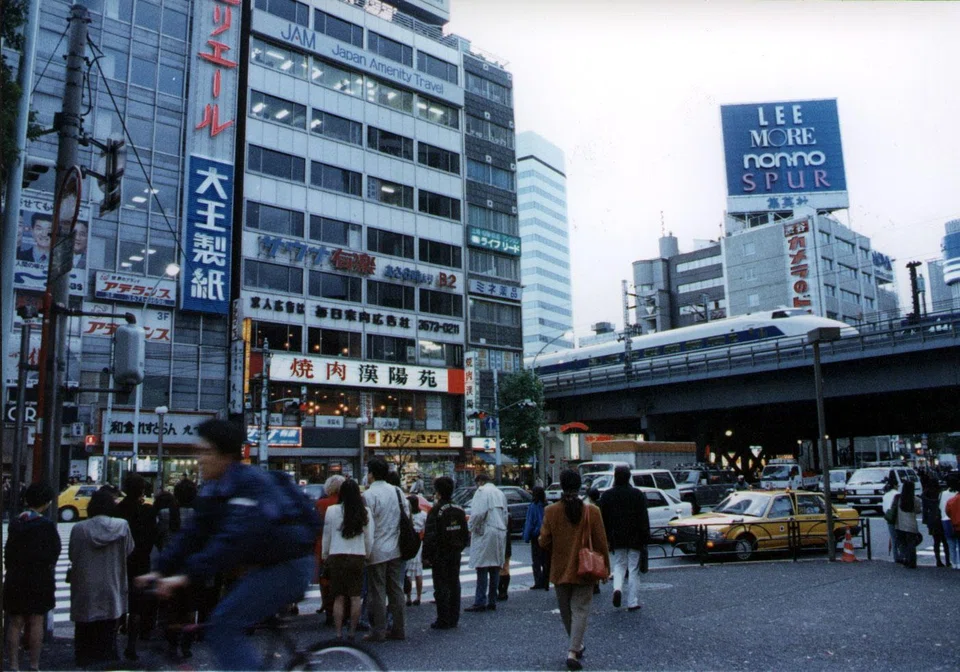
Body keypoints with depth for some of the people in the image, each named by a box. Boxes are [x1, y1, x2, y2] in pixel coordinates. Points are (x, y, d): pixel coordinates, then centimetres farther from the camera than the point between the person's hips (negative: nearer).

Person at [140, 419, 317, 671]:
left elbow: (235, 538, -30)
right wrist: (162, 570, -1)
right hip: (263, 565, 9)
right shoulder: (214, 490, 9)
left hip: (287, 565, -9)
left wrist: (189, 575, -32)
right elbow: (194, 534, 8)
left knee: (224, 625, -15)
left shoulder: (250, 482, -20)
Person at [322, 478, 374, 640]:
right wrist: (367, 555, 15)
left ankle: (338, 633, 8)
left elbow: (326, 536, 4)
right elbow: (369, 538, 2)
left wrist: (325, 556, 16)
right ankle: (352, 632, 12)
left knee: (339, 598, 6)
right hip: (358, 557, 1)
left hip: (336, 557, -1)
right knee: (355, 597, 8)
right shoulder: (365, 512, -1)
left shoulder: (331, 510, -4)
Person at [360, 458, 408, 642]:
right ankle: (398, 629, 16)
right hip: (396, 549, 6)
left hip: (377, 551, -6)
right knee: (396, 590, 11)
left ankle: (378, 631, 7)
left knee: (377, 592, 2)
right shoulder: (397, 491, 5)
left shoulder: (368, 495, -14)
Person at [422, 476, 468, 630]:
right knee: (454, 585, 12)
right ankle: (454, 619, 18)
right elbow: (465, 533, 13)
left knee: (441, 587, -1)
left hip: (440, 554, -6)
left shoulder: (436, 510, -15)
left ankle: (443, 620, 2)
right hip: (455, 554, 6)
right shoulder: (459, 510, 6)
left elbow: (430, 535, -17)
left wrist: (427, 554, -9)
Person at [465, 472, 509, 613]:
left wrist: (471, 529, -4)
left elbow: (478, 513, -16)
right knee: (495, 568, 9)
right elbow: (505, 515, 18)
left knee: (482, 569, -7)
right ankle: (492, 601, 12)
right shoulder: (500, 493, 19)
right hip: (500, 534, 8)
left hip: (485, 534, -8)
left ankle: (480, 602, -8)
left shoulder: (482, 491, -5)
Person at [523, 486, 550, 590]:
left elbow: (529, 523, -10)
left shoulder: (533, 506, -13)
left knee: (536, 561, 4)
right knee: (546, 560, 12)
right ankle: (546, 583, 13)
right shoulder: (548, 506, -2)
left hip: (536, 536, -4)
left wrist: (526, 537, -4)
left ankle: (539, 582, -2)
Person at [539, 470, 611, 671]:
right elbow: (600, 542, -6)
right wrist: (605, 567, 5)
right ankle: (573, 652, -6)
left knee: (566, 610, 18)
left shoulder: (551, 511, -8)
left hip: (560, 570, 1)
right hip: (584, 570, -1)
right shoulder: (591, 511, -9)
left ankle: (577, 645, 32)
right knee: (580, 610, 4)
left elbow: (544, 542, -5)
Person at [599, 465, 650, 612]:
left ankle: (617, 588, -11)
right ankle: (633, 602, 7)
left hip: (616, 539, 1)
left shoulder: (606, 495, 0)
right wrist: (645, 538, -2)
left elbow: (603, 519, 2)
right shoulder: (638, 494, -5)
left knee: (619, 565, 16)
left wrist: (605, 539, 10)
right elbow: (644, 519, -6)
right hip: (634, 539, -1)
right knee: (634, 569, 6)